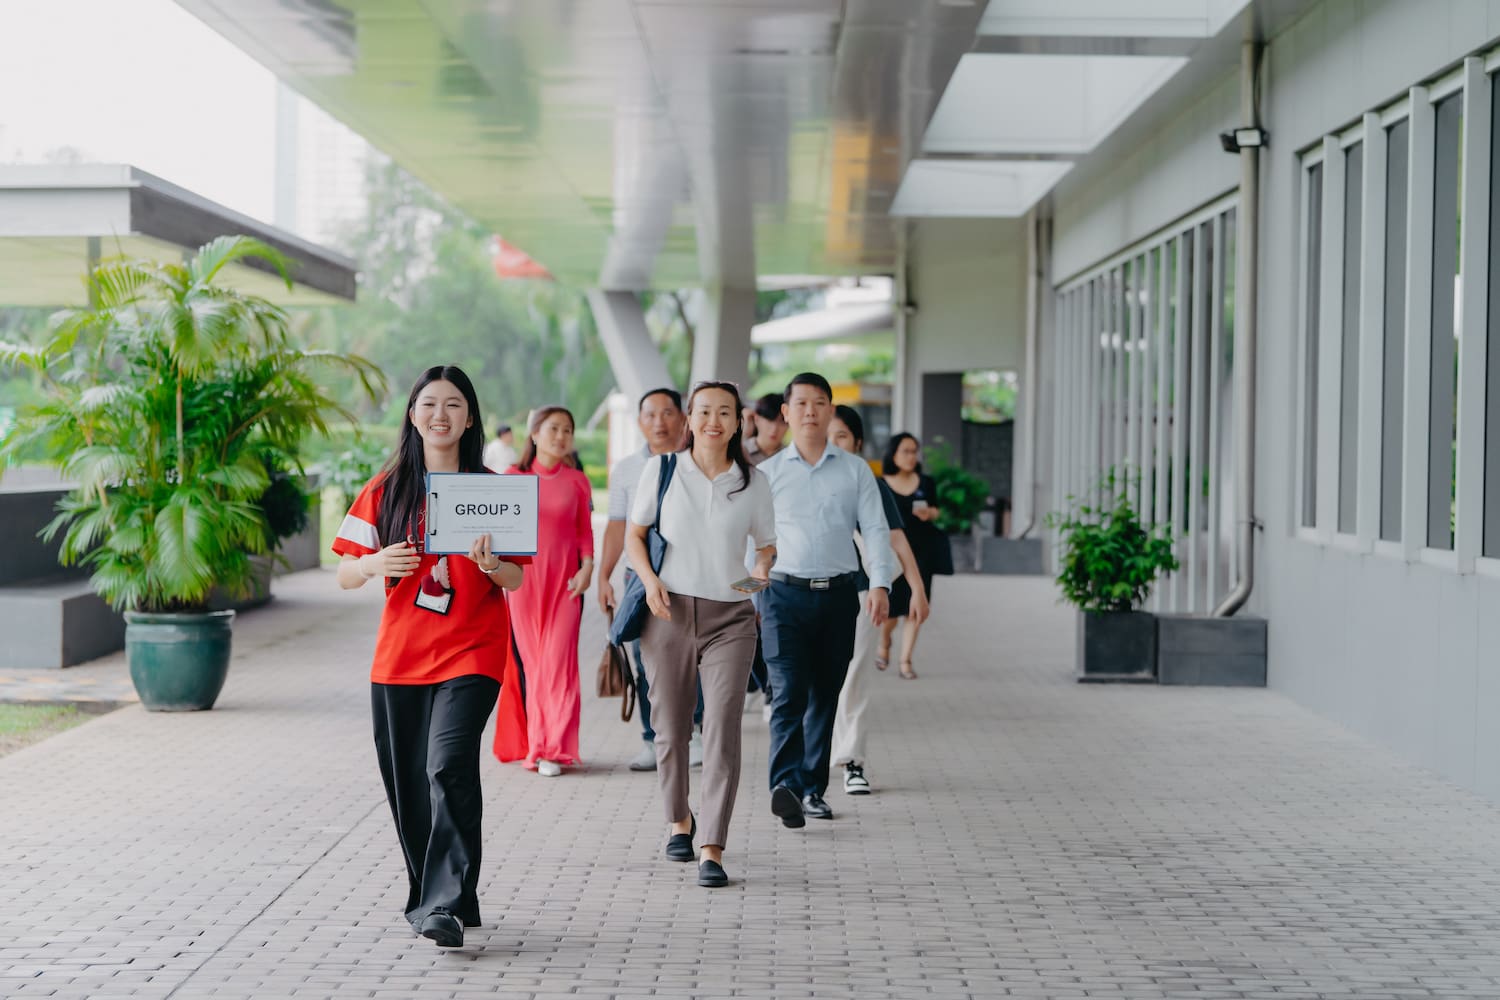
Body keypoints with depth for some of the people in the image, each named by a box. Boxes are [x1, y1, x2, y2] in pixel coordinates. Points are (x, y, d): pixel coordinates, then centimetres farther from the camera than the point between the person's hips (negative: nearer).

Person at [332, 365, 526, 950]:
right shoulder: (386, 491, 6)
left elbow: (517, 581, 3)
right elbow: (345, 576, 5)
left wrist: (491, 564, -20)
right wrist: (376, 563, -17)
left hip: (470, 654, -3)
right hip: (399, 657, 3)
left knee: (449, 767, -20)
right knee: (407, 786, 7)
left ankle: (447, 906, -18)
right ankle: (427, 897, 24)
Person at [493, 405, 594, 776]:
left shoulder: (576, 481, 7)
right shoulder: (513, 477, 6)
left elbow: (585, 531, 9)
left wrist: (587, 567, -5)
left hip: (564, 581, 0)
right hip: (523, 577, 0)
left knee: (559, 661, -6)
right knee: (528, 661, 1)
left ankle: (554, 750, -4)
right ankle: (533, 744, 9)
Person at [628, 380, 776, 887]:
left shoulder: (753, 482, 4)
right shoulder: (661, 470, 2)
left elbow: (767, 543, 14)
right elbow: (634, 533, 9)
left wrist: (763, 568, -9)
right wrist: (649, 579, -9)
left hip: (729, 617, 0)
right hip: (670, 612, 1)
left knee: (723, 730, -11)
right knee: (670, 727, 9)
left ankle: (712, 850, -9)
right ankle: (678, 819, 36)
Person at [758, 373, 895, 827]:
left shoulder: (855, 470, 9)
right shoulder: (768, 473, 7)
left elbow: (875, 529, 3)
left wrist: (880, 584, -11)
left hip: (838, 595, 2)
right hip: (785, 592, -2)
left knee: (825, 696, 8)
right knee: (789, 691, -16)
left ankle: (812, 788, 17)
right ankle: (785, 785, -27)